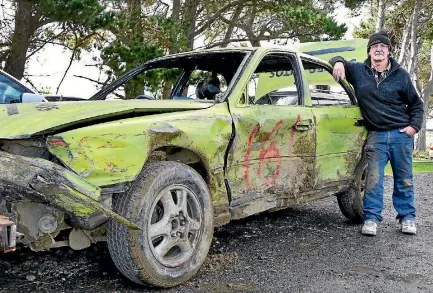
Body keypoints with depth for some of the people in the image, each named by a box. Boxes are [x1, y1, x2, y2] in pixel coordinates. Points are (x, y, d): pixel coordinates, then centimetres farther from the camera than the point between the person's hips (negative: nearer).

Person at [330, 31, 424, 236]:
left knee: (404, 180, 8)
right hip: (376, 136, -1)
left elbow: (416, 104, 12)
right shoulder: (358, 70, 5)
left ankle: (407, 217, 20)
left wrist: (414, 126, -2)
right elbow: (336, 61, 16)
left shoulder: (400, 74, 5)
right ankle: (371, 218, 3)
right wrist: (338, 62, -8)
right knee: (374, 178, -5)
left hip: (401, 134, 1)